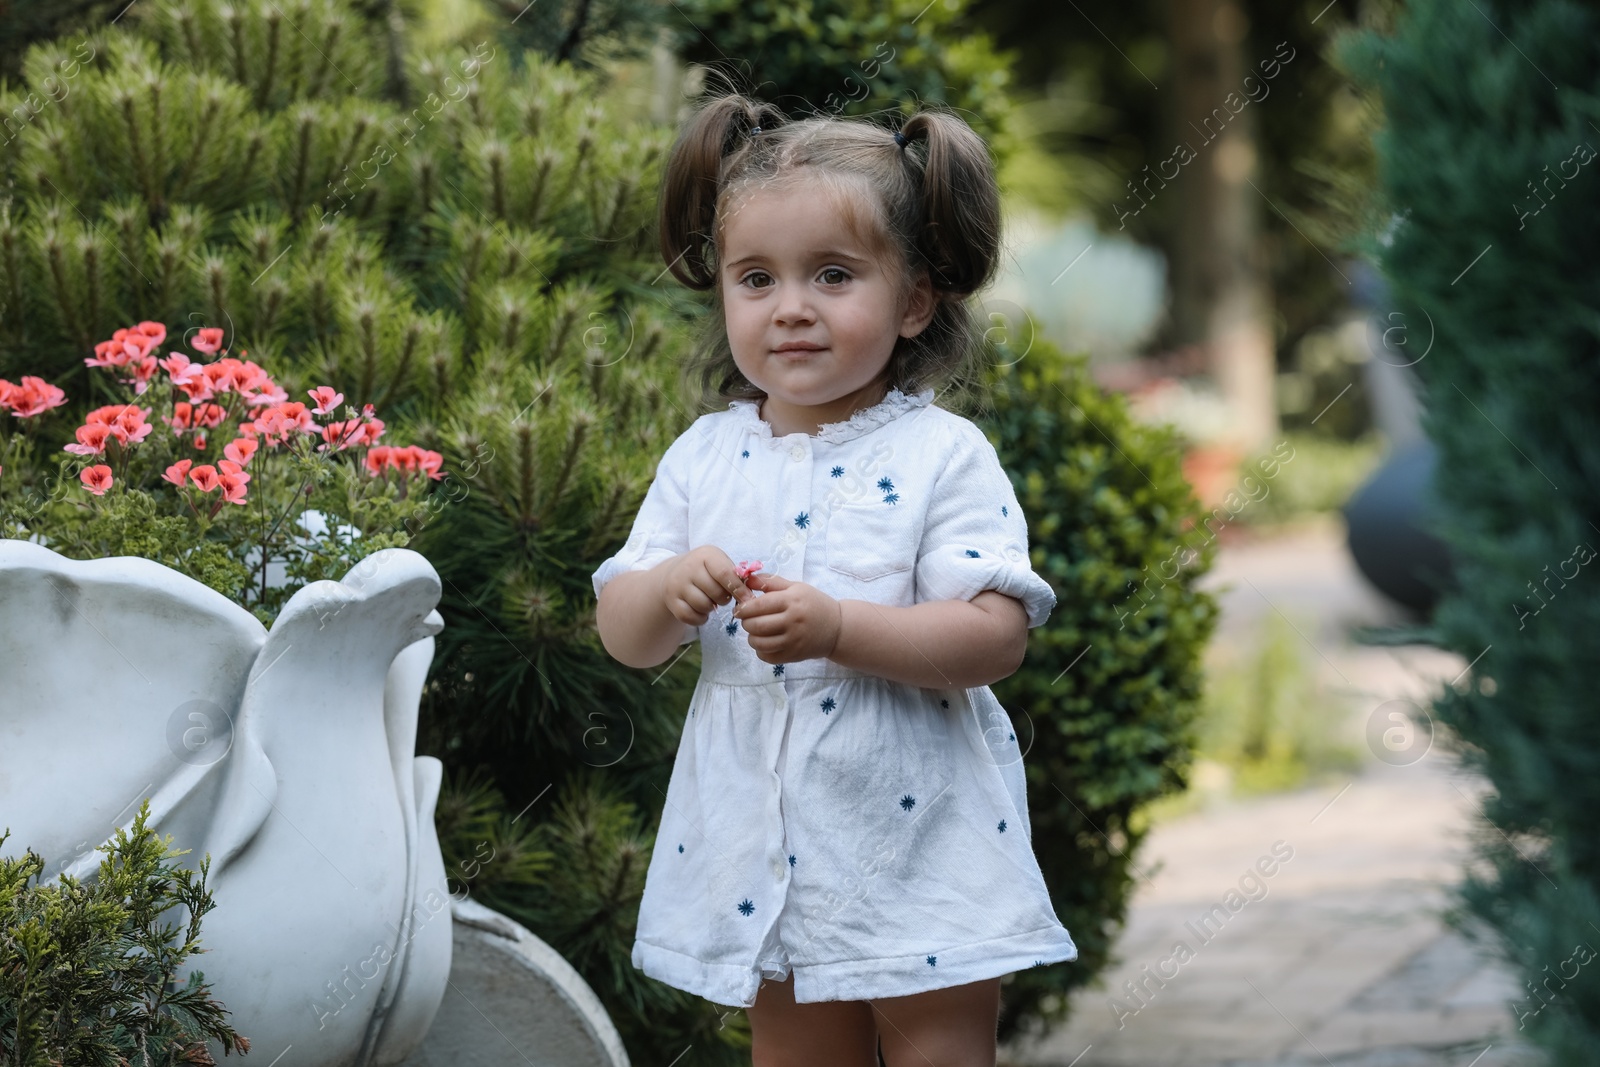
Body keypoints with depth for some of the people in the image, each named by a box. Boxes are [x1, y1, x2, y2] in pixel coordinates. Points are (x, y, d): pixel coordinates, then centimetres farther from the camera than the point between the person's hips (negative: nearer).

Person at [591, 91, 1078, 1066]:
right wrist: (671, 592, -17)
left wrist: (837, 628, -29)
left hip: (918, 838, -4)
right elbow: (624, 636, 5)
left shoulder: (942, 456, -9)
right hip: (763, 841, 4)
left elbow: (996, 636, -18)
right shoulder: (703, 459, 4)